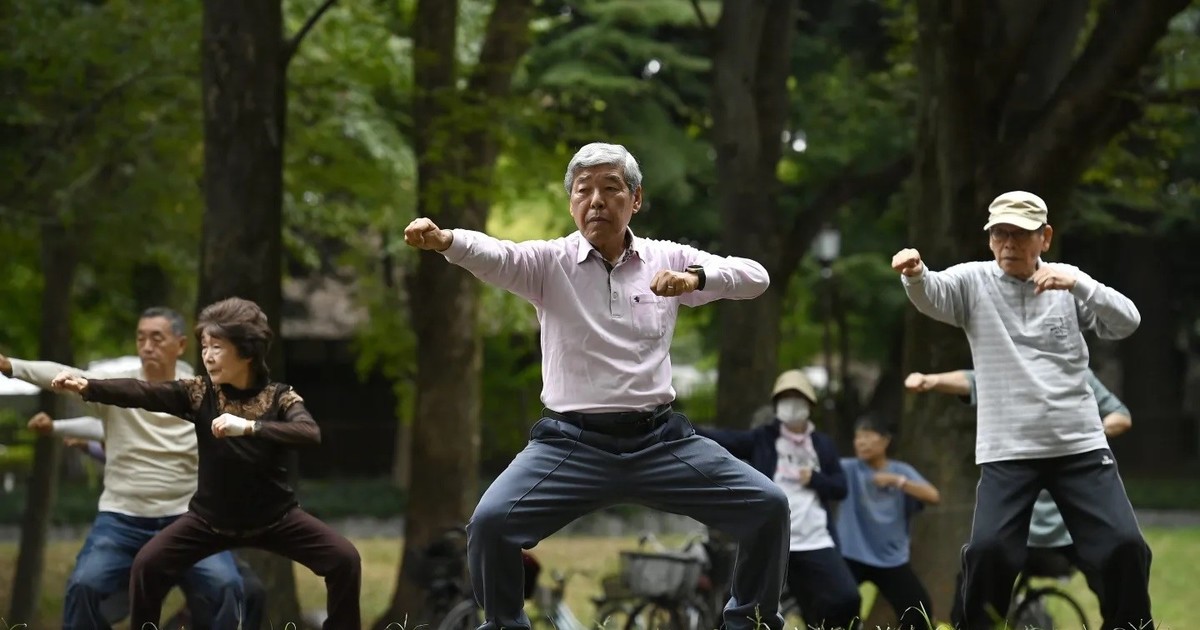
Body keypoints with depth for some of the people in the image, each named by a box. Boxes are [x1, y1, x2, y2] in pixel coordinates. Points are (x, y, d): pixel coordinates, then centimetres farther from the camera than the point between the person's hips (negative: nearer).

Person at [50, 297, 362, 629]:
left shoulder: (280, 398, -14)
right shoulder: (199, 394, -11)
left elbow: (310, 433, -34)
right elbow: (142, 393, -25)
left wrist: (248, 426, -47)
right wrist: (86, 386, -41)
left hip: (275, 518, -1)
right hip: (211, 519, 1)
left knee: (344, 560, -15)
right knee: (148, 565, -15)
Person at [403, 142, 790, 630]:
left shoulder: (666, 260, 7)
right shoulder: (550, 262, 0)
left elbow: (756, 278, 2)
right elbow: (494, 256, -21)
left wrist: (695, 277, -19)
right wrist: (443, 240, -44)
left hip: (659, 439, 2)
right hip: (572, 442, -2)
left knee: (767, 506, -9)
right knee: (490, 522, -24)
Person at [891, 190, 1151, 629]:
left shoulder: (1069, 284, 6)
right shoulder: (974, 282, 2)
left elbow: (1127, 322, -7)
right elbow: (931, 295, -18)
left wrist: (1078, 284, -24)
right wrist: (914, 274, -42)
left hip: (1080, 446, 1)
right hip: (1007, 450, -1)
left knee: (1124, 546, -7)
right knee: (988, 548, -16)